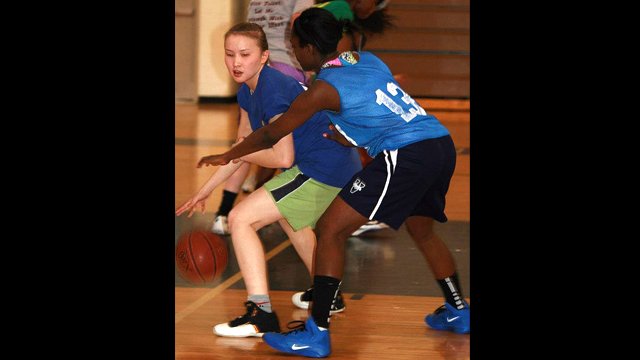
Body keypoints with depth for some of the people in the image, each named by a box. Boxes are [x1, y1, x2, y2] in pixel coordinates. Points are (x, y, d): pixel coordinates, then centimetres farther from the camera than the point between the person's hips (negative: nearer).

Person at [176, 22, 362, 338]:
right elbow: (244, 146, 21)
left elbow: (283, 158, -23)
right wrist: (205, 190, 20)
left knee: (241, 218, -13)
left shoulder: (272, 91, -21)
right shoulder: (248, 92, 10)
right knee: (290, 218, 38)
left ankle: (261, 313, -19)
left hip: (322, 170, -11)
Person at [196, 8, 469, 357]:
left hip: (405, 157, -8)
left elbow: (272, 134, 8)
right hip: (443, 145, 8)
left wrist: (227, 156, 22)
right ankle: (458, 312, 45)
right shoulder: (369, 60, 18)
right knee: (421, 229, 33)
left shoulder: (324, 88, -2)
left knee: (330, 230, -3)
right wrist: (353, 137, 31)